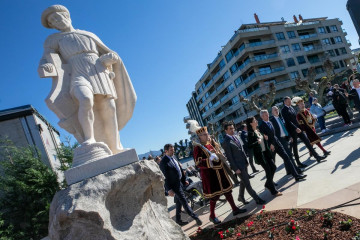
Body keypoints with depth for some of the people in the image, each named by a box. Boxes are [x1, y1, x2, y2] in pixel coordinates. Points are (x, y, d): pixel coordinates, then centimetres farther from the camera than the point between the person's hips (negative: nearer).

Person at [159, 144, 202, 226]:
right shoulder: (163, 162, -18)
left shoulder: (173, 158, 7)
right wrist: (169, 189, -20)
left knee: (179, 203, 18)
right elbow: (165, 177, -19)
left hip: (179, 183, 9)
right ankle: (196, 218, 6)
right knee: (184, 202, -3)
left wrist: (184, 180, 16)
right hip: (174, 186, -9)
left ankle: (178, 221, 31)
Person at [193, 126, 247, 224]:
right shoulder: (198, 147, -15)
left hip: (220, 170, 7)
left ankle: (235, 209, 31)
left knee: (227, 190, 15)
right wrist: (209, 160, -32)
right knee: (214, 194, 3)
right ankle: (212, 216, 22)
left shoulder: (212, 142, 6)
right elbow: (198, 163, -22)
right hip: (209, 174, -7)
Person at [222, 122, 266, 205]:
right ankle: (257, 199, 14)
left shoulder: (236, 136, 7)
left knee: (243, 182, 20)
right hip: (238, 166, -8)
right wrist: (236, 168, -16)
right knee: (247, 183, 2)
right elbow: (229, 157, -17)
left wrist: (246, 160, 14)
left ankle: (241, 197, 38)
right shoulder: (226, 142, -18)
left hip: (244, 163, 8)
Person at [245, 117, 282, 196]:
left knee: (273, 167, 11)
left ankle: (268, 184, 31)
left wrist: (266, 138, 2)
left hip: (266, 152, 8)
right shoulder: (250, 133, -14)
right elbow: (250, 145, -18)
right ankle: (274, 191, 9)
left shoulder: (258, 130, 10)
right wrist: (257, 142, -28)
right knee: (268, 171, -4)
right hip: (259, 154, -8)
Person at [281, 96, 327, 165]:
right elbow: (287, 121, -21)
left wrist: (298, 127, 12)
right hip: (292, 130, -7)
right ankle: (298, 163, 13)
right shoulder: (284, 110, -13)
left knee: (307, 141, 6)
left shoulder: (291, 108, 11)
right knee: (294, 146, 3)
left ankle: (317, 156, 14)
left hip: (298, 128, 7)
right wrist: (295, 128, -28)